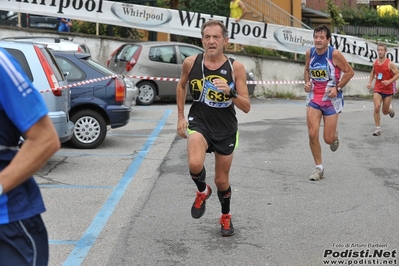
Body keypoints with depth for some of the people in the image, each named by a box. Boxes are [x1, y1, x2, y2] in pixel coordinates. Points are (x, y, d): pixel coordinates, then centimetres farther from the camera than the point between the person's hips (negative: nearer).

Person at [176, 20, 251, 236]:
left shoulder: (236, 68, -13)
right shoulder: (191, 63, -9)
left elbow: (246, 107, -13)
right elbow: (181, 86, 13)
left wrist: (230, 91, -30)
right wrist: (180, 116, 8)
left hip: (226, 129, 0)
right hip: (199, 123, 0)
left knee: (222, 180, 12)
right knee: (195, 164, -30)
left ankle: (226, 217, 43)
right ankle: (202, 192, 6)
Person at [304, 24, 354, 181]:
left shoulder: (334, 54, -16)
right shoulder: (310, 53, -3)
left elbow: (349, 72, -8)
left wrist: (337, 88, -16)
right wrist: (307, 83, -2)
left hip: (331, 99, -3)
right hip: (313, 98, 3)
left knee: (328, 139, 0)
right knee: (312, 134, -9)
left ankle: (335, 135, 40)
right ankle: (319, 168, 8)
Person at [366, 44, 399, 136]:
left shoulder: (390, 64, -12)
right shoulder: (375, 63, 1)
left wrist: (389, 81, -25)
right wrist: (370, 82, 6)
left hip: (388, 90, -2)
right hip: (378, 89, 2)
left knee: (385, 111, 8)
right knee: (376, 108, -17)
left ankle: (390, 108, 47)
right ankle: (378, 129, -9)